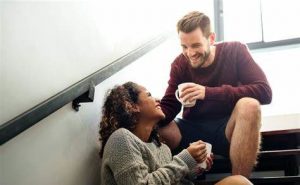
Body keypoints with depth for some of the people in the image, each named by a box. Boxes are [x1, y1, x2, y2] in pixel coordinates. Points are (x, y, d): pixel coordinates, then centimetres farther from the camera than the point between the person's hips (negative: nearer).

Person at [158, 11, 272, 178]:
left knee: (249, 105, -34)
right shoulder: (180, 64, -2)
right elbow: (169, 108, -4)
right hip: (193, 130, 2)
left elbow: (264, 91, -20)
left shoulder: (235, 51, -9)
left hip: (229, 129, -1)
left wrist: (209, 92, -28)